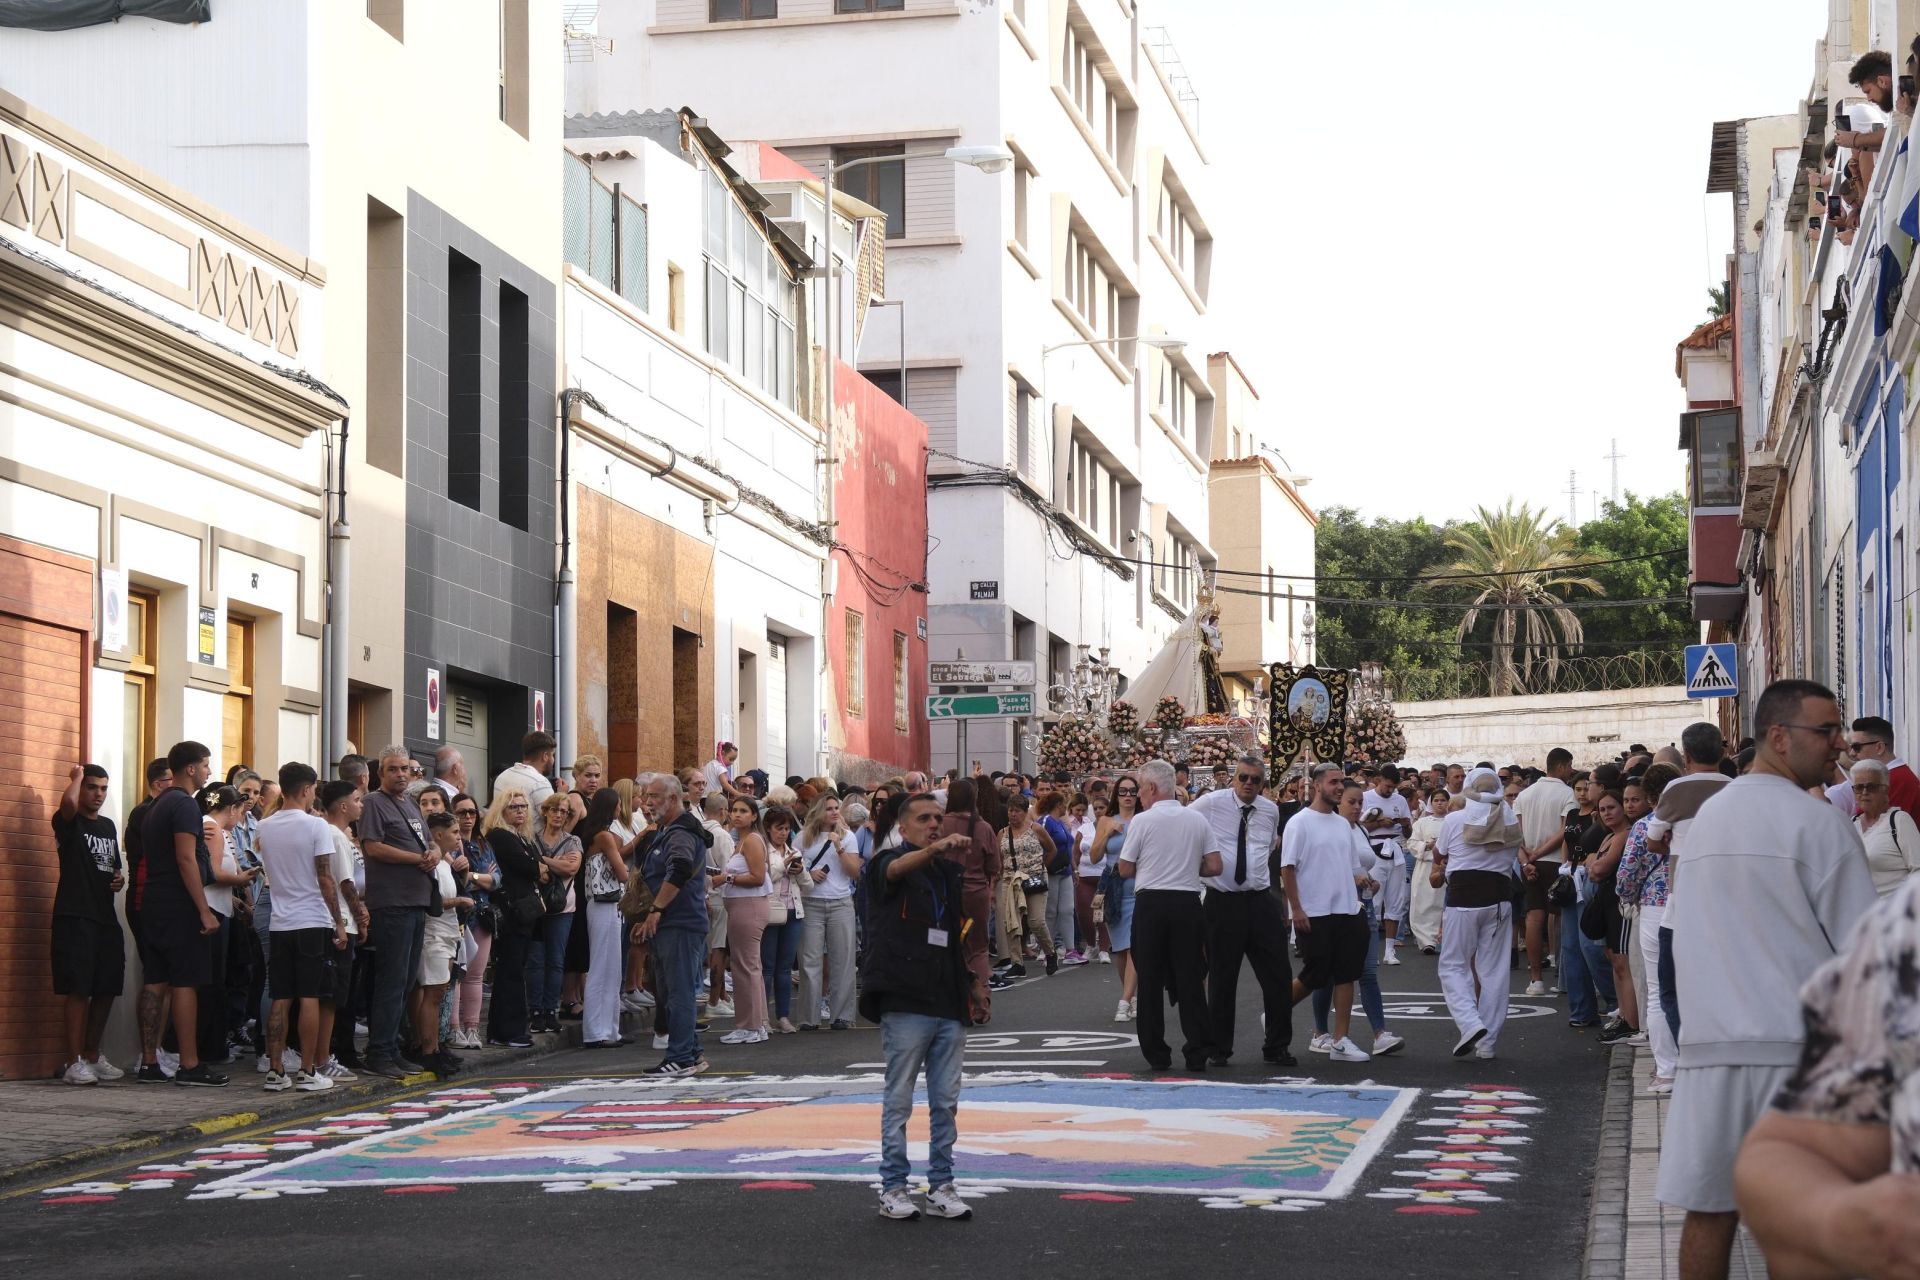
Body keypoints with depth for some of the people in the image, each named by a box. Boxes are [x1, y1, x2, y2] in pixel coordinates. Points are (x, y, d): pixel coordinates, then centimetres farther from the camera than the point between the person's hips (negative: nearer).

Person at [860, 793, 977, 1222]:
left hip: (948, 1001, 5)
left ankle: (941, 1186, 13)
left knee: (946, 1102, 6)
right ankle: (893, 1188, 5)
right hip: (905, 1002, -5)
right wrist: (934, 850, -41)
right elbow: (896, 869, -24)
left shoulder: (952, 870, 17)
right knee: (899, 1099, 0)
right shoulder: (889, 863, 2)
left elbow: (971, 925, 19)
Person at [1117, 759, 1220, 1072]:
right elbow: (1215, 867, 3)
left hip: (1150, 902, -3)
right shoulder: (1198, 821, 5)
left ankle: (1156, 1054, 6)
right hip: (1187, 903, 3)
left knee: (1151, 980, 5)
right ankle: (1197, 1052, 3)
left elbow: (1125, 870, -2)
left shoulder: (1142, 821, -6)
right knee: (1190, 979, 6)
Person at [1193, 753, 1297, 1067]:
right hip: (1222, 902, -3)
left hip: (1261, 900, 3)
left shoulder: (1271, 811, 6)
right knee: (1221, 979, 5)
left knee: (1278, 976, 2)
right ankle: (1219, 1049, 17)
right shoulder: (1211, 803, -7)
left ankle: (1277, 1046, 16)